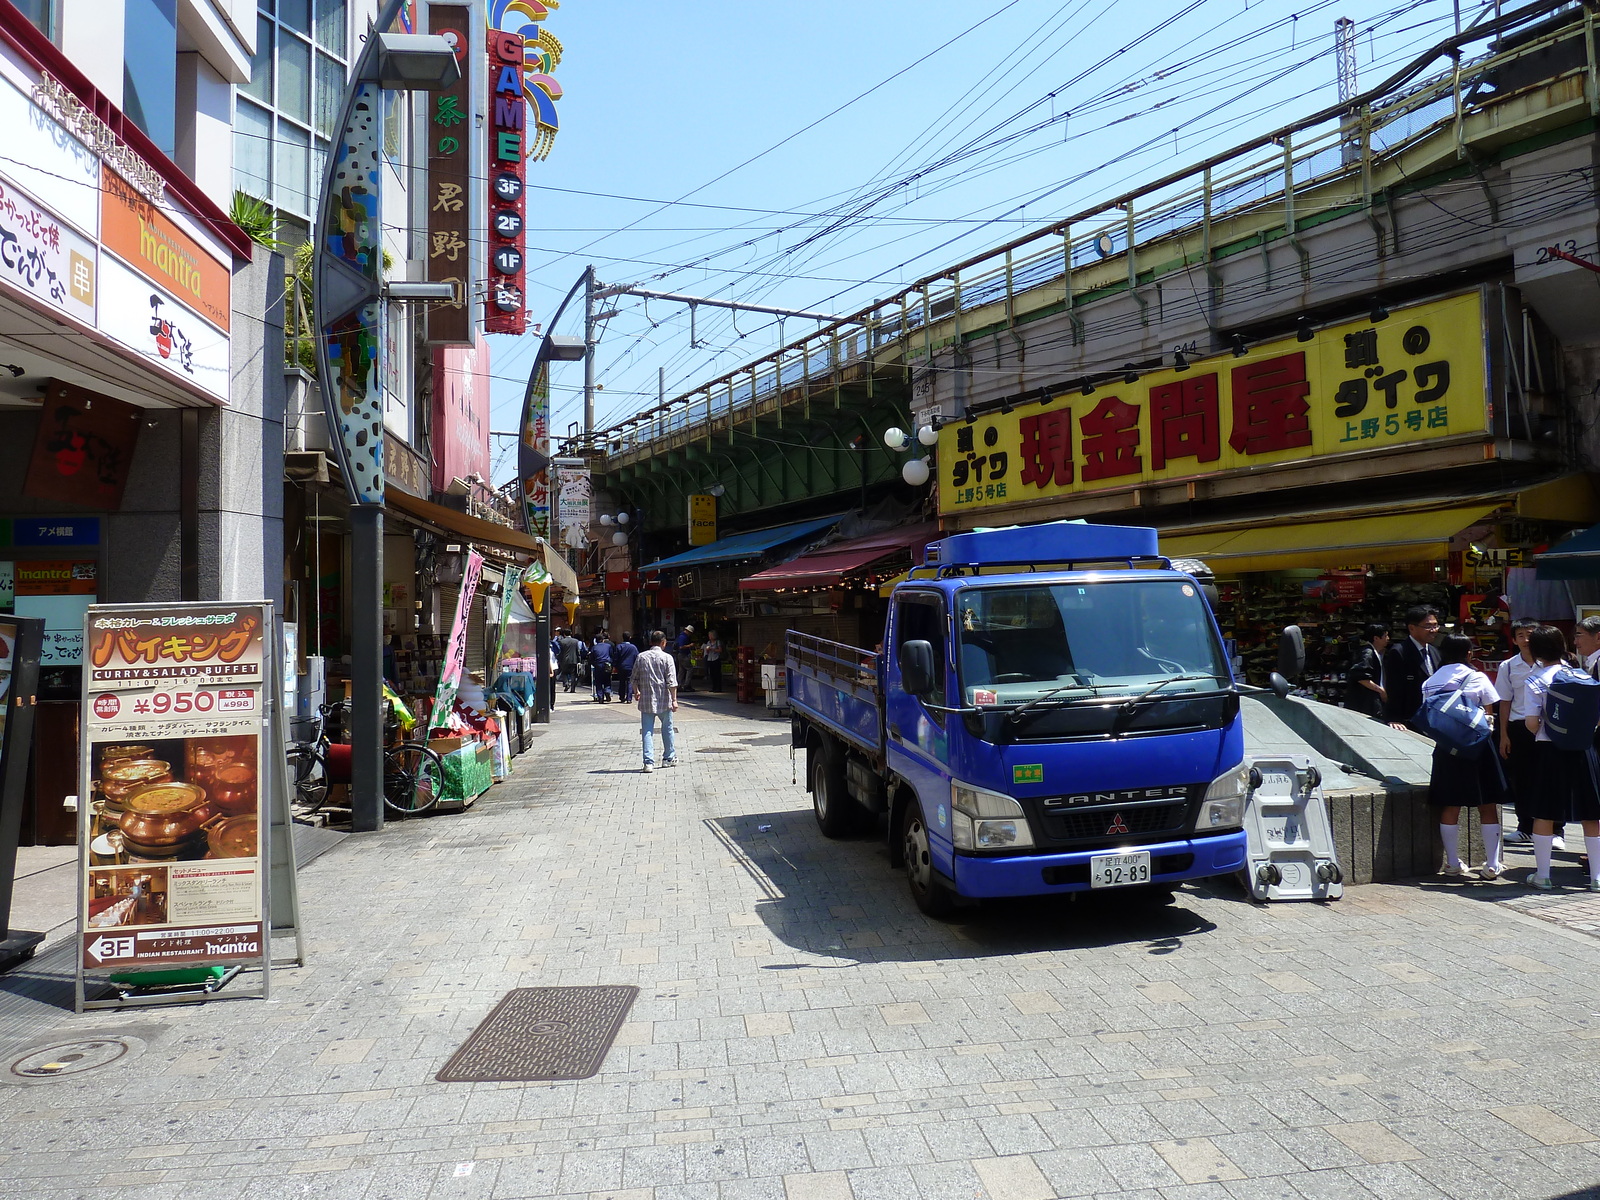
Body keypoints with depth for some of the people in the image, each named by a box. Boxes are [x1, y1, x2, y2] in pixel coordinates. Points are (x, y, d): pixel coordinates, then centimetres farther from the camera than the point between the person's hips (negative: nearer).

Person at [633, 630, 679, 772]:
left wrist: (636, 691, 30)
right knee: (667, 728, 16)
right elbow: (671, 681, -11)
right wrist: (674, 700, -9)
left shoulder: (641, 657, 4)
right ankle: (669, 758, 26)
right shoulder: (666, 657, -6)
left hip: (646, 700, 2)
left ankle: (649, 762, -5)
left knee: (647, 731, 3)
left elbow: (634, 678, 12)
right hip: (663, 700, -2)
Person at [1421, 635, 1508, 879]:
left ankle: (1452, 864, 12)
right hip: (1477, 746, -3)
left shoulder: (1430, 682, 4)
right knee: (1488, 806, 6)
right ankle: (1492, 865, 8)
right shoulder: (1477, 678, -4)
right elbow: (1488, 715, -1)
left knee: (1450, 807, 8)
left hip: (1446, 749, 3)